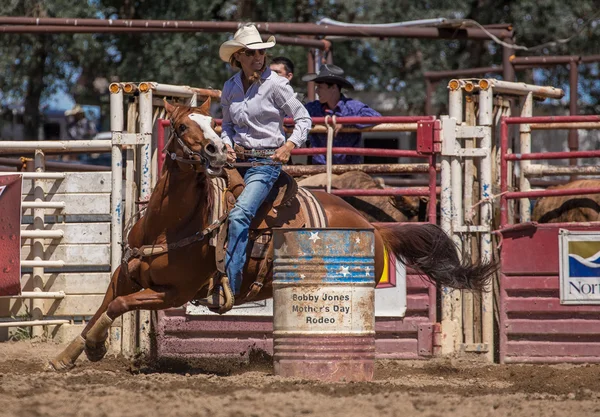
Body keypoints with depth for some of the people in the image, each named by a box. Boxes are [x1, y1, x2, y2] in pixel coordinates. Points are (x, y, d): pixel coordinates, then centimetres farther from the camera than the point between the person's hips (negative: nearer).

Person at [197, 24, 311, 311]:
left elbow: (303, 119, -1)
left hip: (266, 162, -6)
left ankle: (228, 288, -27)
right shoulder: (230, 88, 9)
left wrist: (289, 145, -17)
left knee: (239, 215, -24)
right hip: (238, 159, 6)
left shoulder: (275, 85, -6)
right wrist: (228, 144, 1)